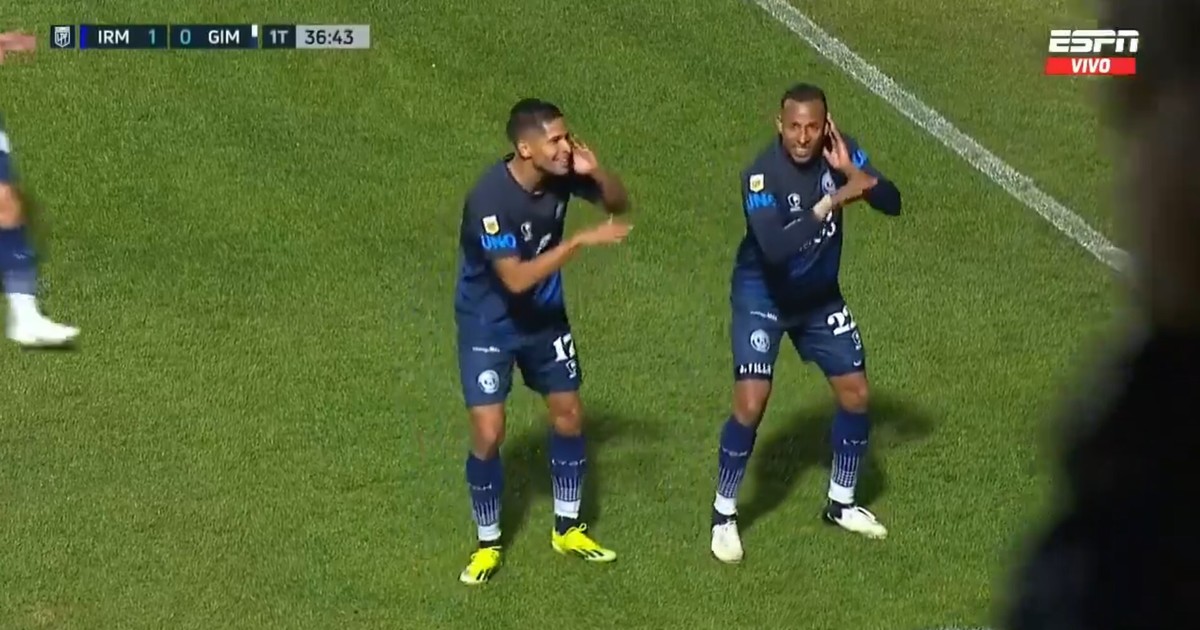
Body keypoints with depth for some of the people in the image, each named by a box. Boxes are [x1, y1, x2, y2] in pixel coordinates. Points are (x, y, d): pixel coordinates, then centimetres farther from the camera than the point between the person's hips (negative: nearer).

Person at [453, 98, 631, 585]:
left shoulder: (562, 172, -15)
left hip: (544, 314, 6)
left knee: (568, 414, 11)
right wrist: (582, 241, -37)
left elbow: (619, 204, -1)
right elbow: (516, 278, -35)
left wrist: (596, 172, -22)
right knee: (488, 433, -9)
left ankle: (567, 529, 29)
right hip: (489, 322, -6)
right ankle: (488, 545, 11)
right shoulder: (490, 198, -33)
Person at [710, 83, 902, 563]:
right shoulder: (761, 175, -30)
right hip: (763, 297, -5)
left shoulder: (839, 150, -14)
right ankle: (724, 515, 6)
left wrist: (853, 172, -32)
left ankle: (841, 504, 27)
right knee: (751, 404, -13)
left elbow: (892, 204, -15)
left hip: (821, 295, 5)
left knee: (855, 393, 7)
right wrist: (831, 202, -44)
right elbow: (774, 248, -42)